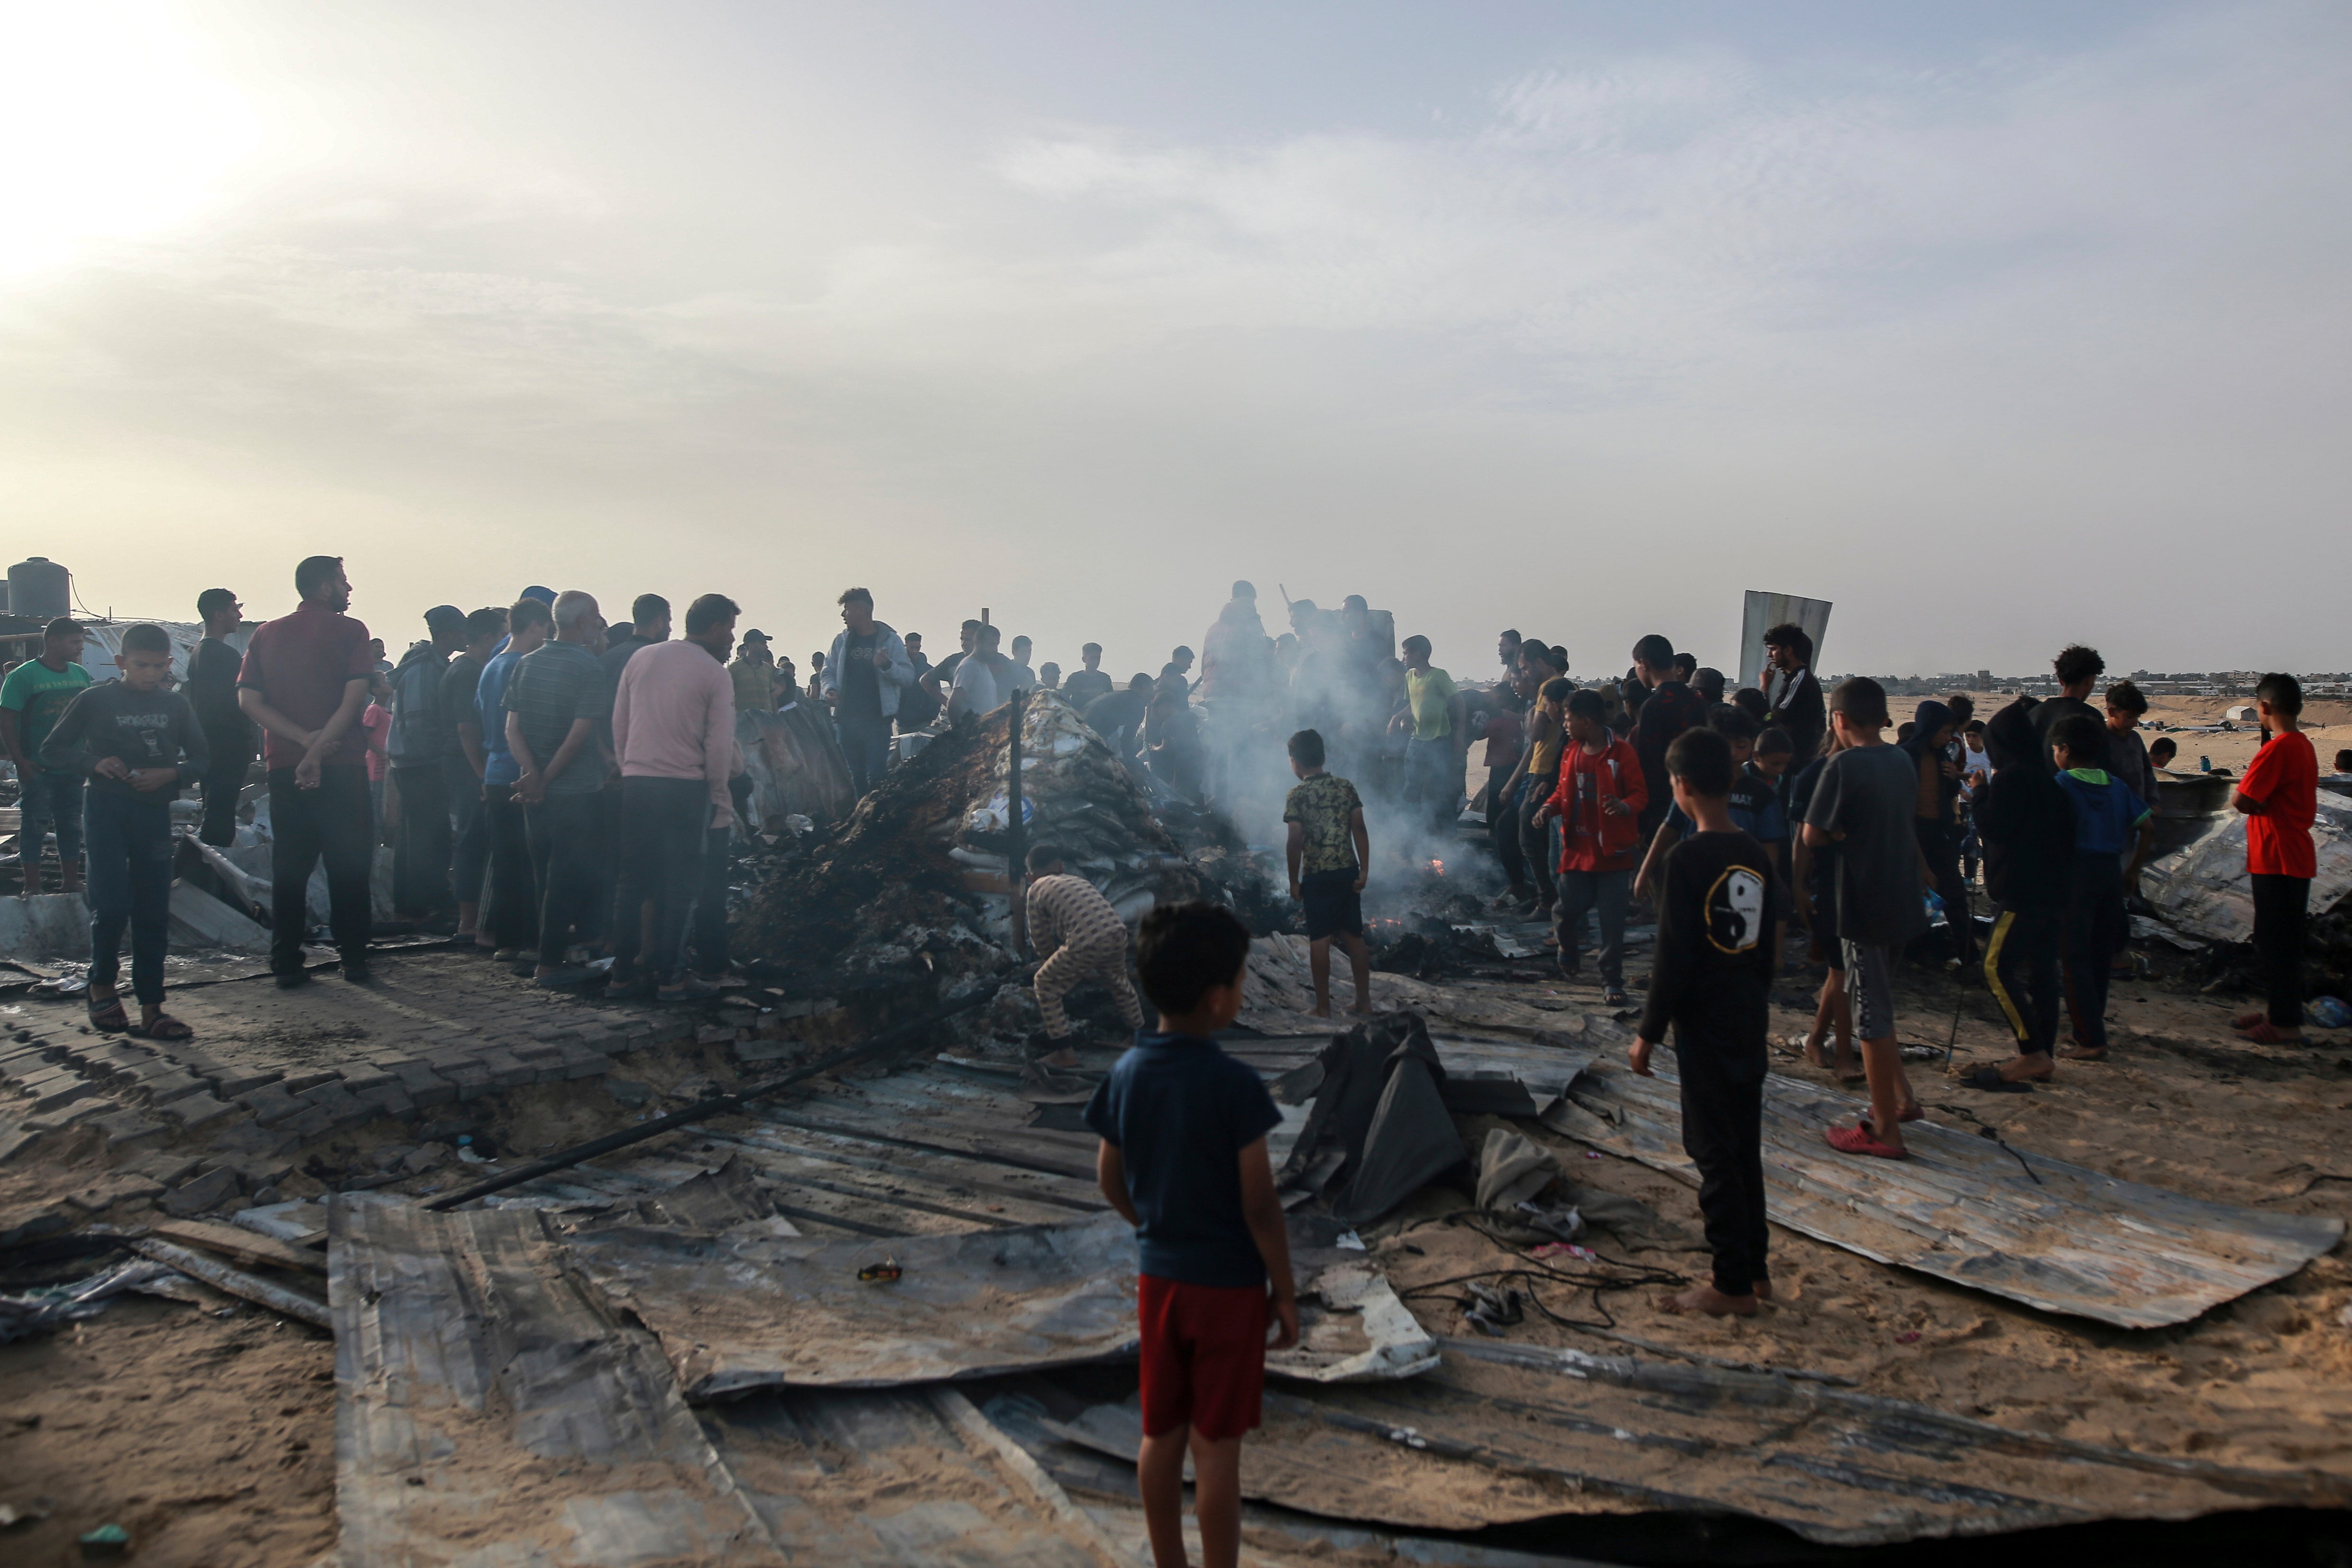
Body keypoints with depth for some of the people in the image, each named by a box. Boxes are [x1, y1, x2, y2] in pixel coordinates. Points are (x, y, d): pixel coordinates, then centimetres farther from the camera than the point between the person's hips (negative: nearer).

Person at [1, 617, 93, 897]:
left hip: (74, 768, 5)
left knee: (71, 826, 12)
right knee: (35, 826, 0)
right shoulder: (23, 676, -8)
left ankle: (72, 882, 21)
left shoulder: (81, 675, 8)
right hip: (38, 769, -5)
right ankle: (32, 888, 7)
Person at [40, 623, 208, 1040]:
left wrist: (172, 773, -8)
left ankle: (151, 1009, 10)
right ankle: (102, 985, 16)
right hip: (108, 811, -3)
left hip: (155, 813, 3)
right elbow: (52, 750, 4)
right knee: (112, 905, -10)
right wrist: (93, 763, -13)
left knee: (153, 913, 4)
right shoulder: (96, 700, -1)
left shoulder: (176, 705, 6)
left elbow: (202, 759, 12)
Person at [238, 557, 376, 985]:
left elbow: (248, 700, 0)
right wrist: (318, 750, -14)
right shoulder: (349, 631, -2)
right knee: (348, 865, 3)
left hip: (284, 767, 4)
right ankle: (353, 959, 5)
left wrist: (303, 738, -8)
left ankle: (286, 962, 9)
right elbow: (354, 700, -13)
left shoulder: (266, 634, 10)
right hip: (341, 766, -4)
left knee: (289, 867, 9)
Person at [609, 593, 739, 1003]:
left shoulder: (641, 659, 9)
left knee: (634, 881, 11)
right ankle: (670, 977, 4)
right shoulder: (715, 674, -5)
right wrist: (720, 799, 1)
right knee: (680, 885, 2)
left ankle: (623, 974, 14)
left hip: (636, 783, 5)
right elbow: (720, 745, -9)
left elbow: (619, 725, 11)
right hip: (686, 787, -5)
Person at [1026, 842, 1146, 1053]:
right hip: (1117, 935, 6)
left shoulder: (1037, 889, 15)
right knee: (1118, 982, 35)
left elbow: (1040, 936, 19)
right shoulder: (1079, 881, 30)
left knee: (1046, 985, 15)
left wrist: (1054, 961, 38)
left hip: (1086, 943, -6)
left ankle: (1064, 1053, 14)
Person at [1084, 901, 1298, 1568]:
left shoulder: (1126, 1073, -4)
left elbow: (1111, 1181, 6)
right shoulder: (1234, 1084, -22)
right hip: (1228, 1286, -5)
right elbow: (1260, 1205, -17)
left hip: (1158, 1279, 5)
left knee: (1161, 1437, 16)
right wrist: (1286, 1292, -5)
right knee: (1216, 1449, 6)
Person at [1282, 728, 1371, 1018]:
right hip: (1348, 871, 4)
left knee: (1320, 940, 4)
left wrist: (1294, 882, -2)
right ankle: (1364, 1002, 16)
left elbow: (1296, 842, -10)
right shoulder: (1346, 787, 3)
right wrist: (1364, 871, 3)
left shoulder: (1296, 795, -8)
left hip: (1317, 875, -4)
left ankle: (1323, 1006, 8)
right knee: (1354, 937, 12)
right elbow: (1360, 830, 0)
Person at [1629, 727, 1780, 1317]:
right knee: (1744, 1145, 17)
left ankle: (1732, 1285, 7)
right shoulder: (1758, 856, 4)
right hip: (1750, 1020, 8)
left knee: (1713, 1149, 0)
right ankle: (1755, 1266, 26)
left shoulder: (1687, 859, -18)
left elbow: (1673, 958, -18)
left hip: (1704, 1024, -7)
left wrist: (1648, 1032, -10)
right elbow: (1771, 946, 12)